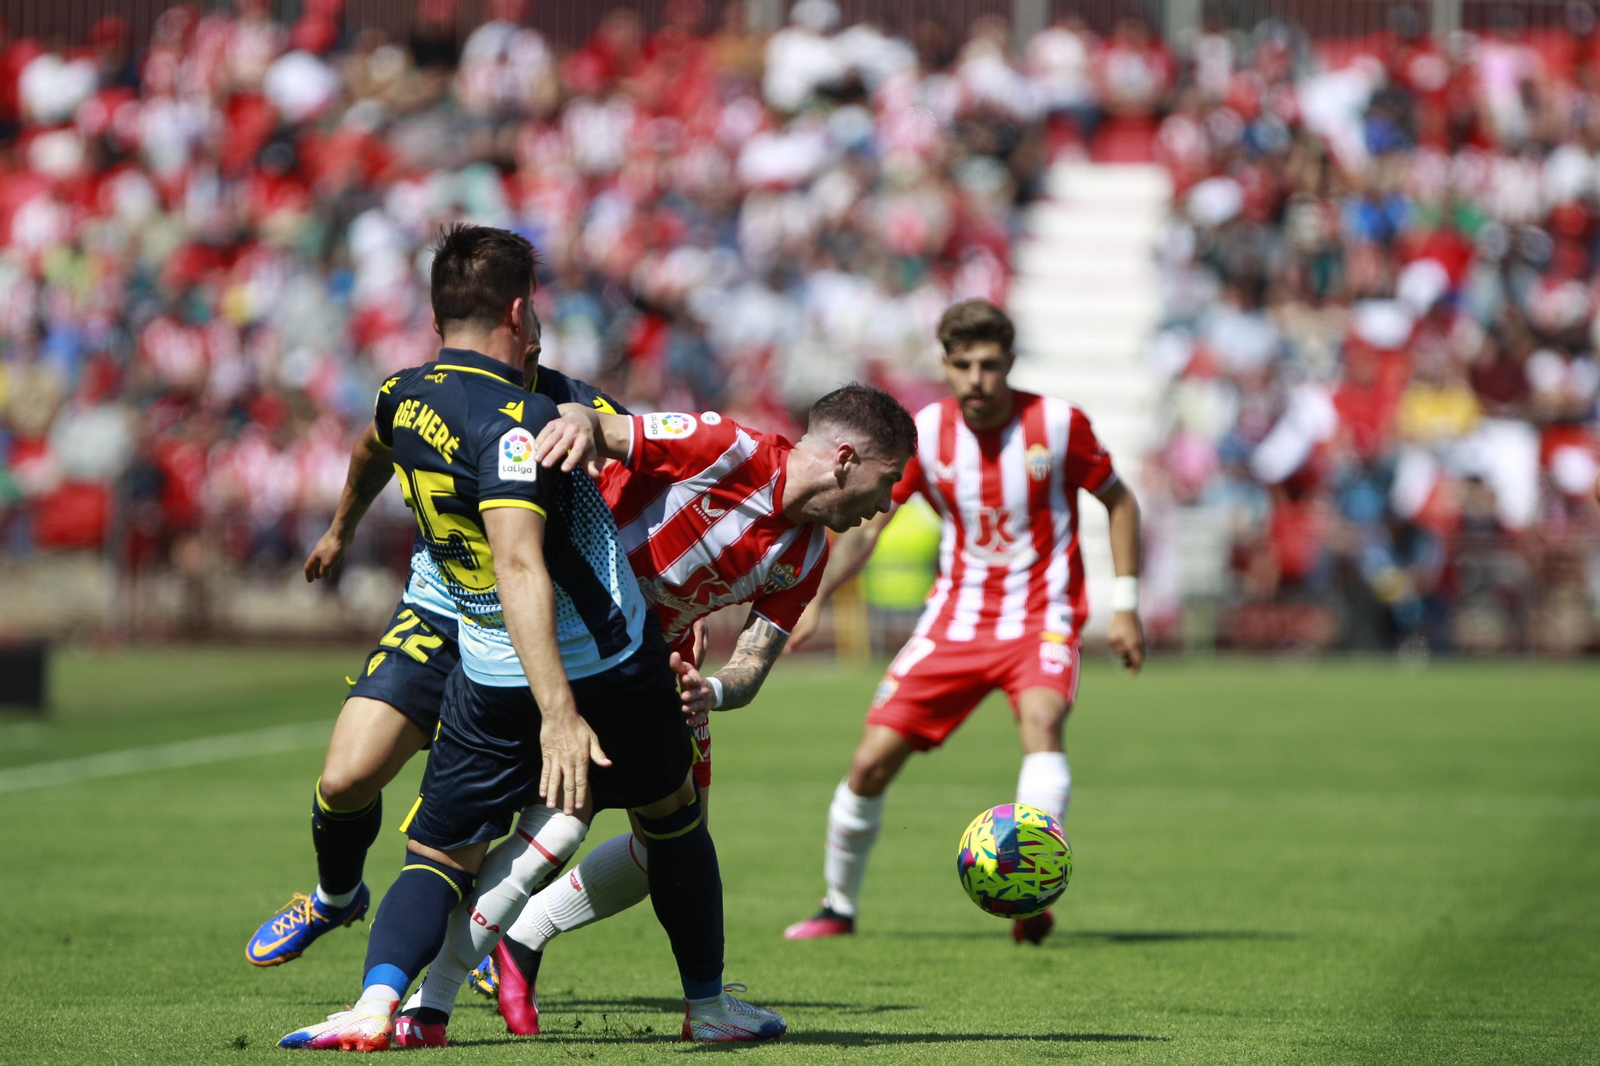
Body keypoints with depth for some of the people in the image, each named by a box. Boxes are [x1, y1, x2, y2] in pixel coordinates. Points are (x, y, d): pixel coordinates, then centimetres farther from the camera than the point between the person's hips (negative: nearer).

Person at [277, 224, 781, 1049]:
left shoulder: (400, 401, 1)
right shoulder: (516, 420, -22)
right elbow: (519, 565, -32)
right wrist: (560, 712, -36)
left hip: (487, 684, 5)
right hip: (609, 671, -5)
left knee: (436, 854, 8)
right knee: (672, 816, 21)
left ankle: (377, 1001, -19)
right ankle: (709, 1004, 31)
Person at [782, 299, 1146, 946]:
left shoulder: (1058, 423, -10)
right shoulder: (923, 434, -5)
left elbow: (1118, 500, 4)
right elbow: (864, 527, 2)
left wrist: (1125, 605, 0)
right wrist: (814, 601, -11)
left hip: (1041, 618, -2)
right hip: (955, 619, 3)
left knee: (1041, 722, -34)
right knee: (872, 763, -4)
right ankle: (839, 908, 18)